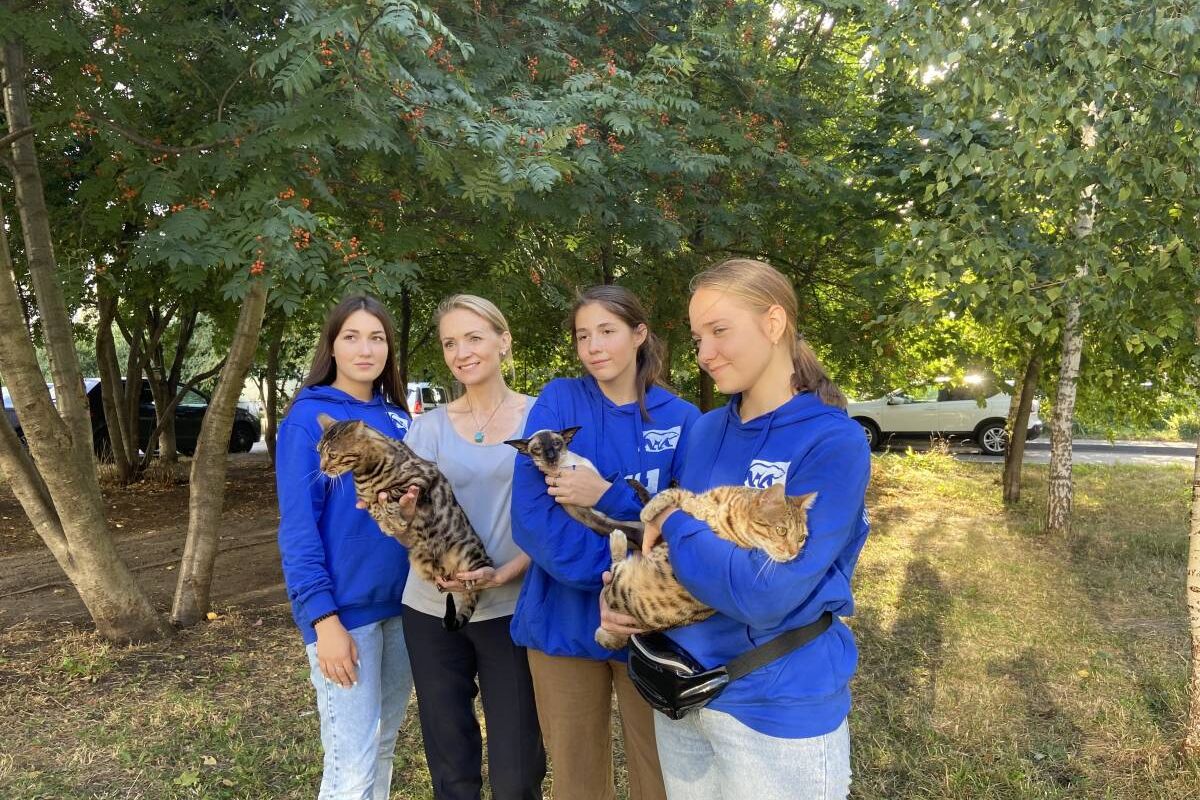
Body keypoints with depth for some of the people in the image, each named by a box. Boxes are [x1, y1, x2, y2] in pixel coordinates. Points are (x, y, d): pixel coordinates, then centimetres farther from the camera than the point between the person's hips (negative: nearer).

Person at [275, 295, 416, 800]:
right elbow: (297, 527, -12)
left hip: (402, 603, 6)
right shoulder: (308, 417, -8)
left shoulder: (399, 418, 8)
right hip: (343, 608, -6)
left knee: (384, 744, 18)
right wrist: (324, 618, -18)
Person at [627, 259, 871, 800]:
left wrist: (672, 525, -15)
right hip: (682, 687, 6)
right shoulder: (706, 431, 1)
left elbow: (767, 596, -26)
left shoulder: (834, 443, -19)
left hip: (780, 706, -6)